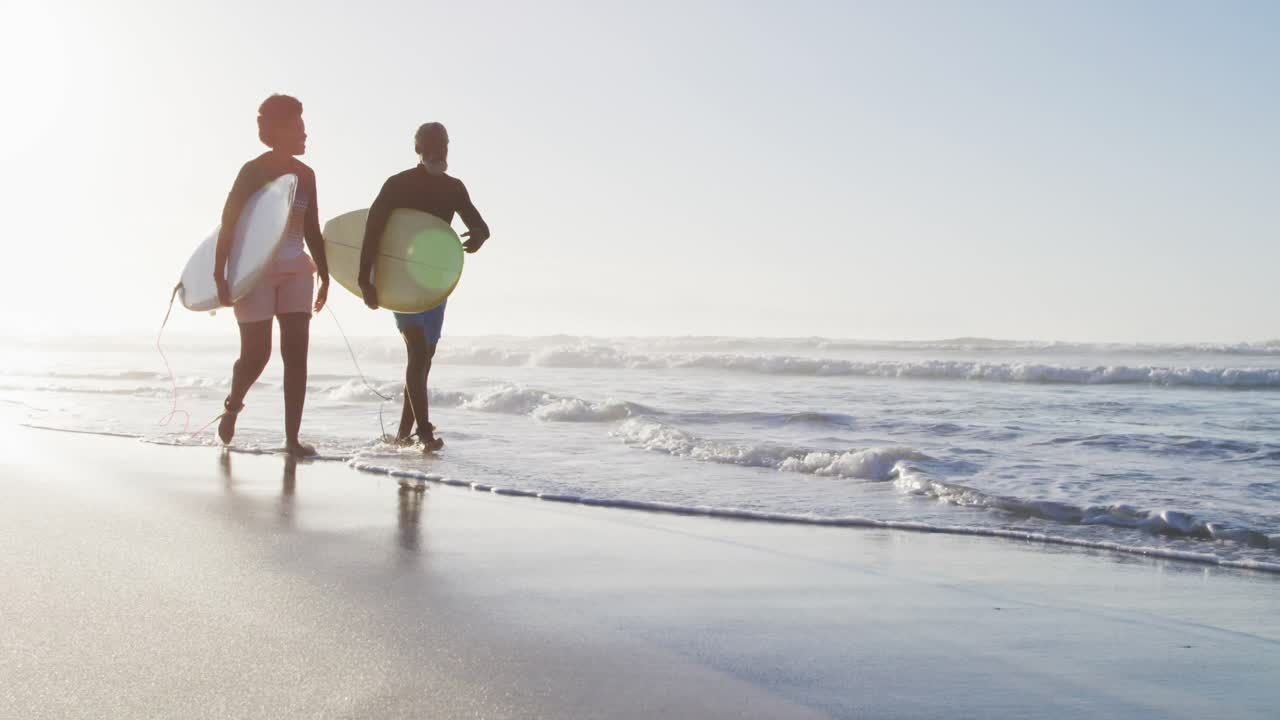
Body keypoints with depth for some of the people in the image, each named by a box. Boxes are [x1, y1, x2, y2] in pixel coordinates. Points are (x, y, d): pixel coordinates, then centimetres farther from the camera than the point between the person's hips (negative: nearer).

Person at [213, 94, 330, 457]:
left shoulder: (305, 174, 8)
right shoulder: (253, 172, -8)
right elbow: (228, 225, -9)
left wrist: (324, 276, 14)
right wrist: (220, 276, -15)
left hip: (295, 270, 5)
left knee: (297, 353, -4)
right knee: (256, 353, -2)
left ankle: (292, 438, -2)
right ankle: (232, 406, 31)